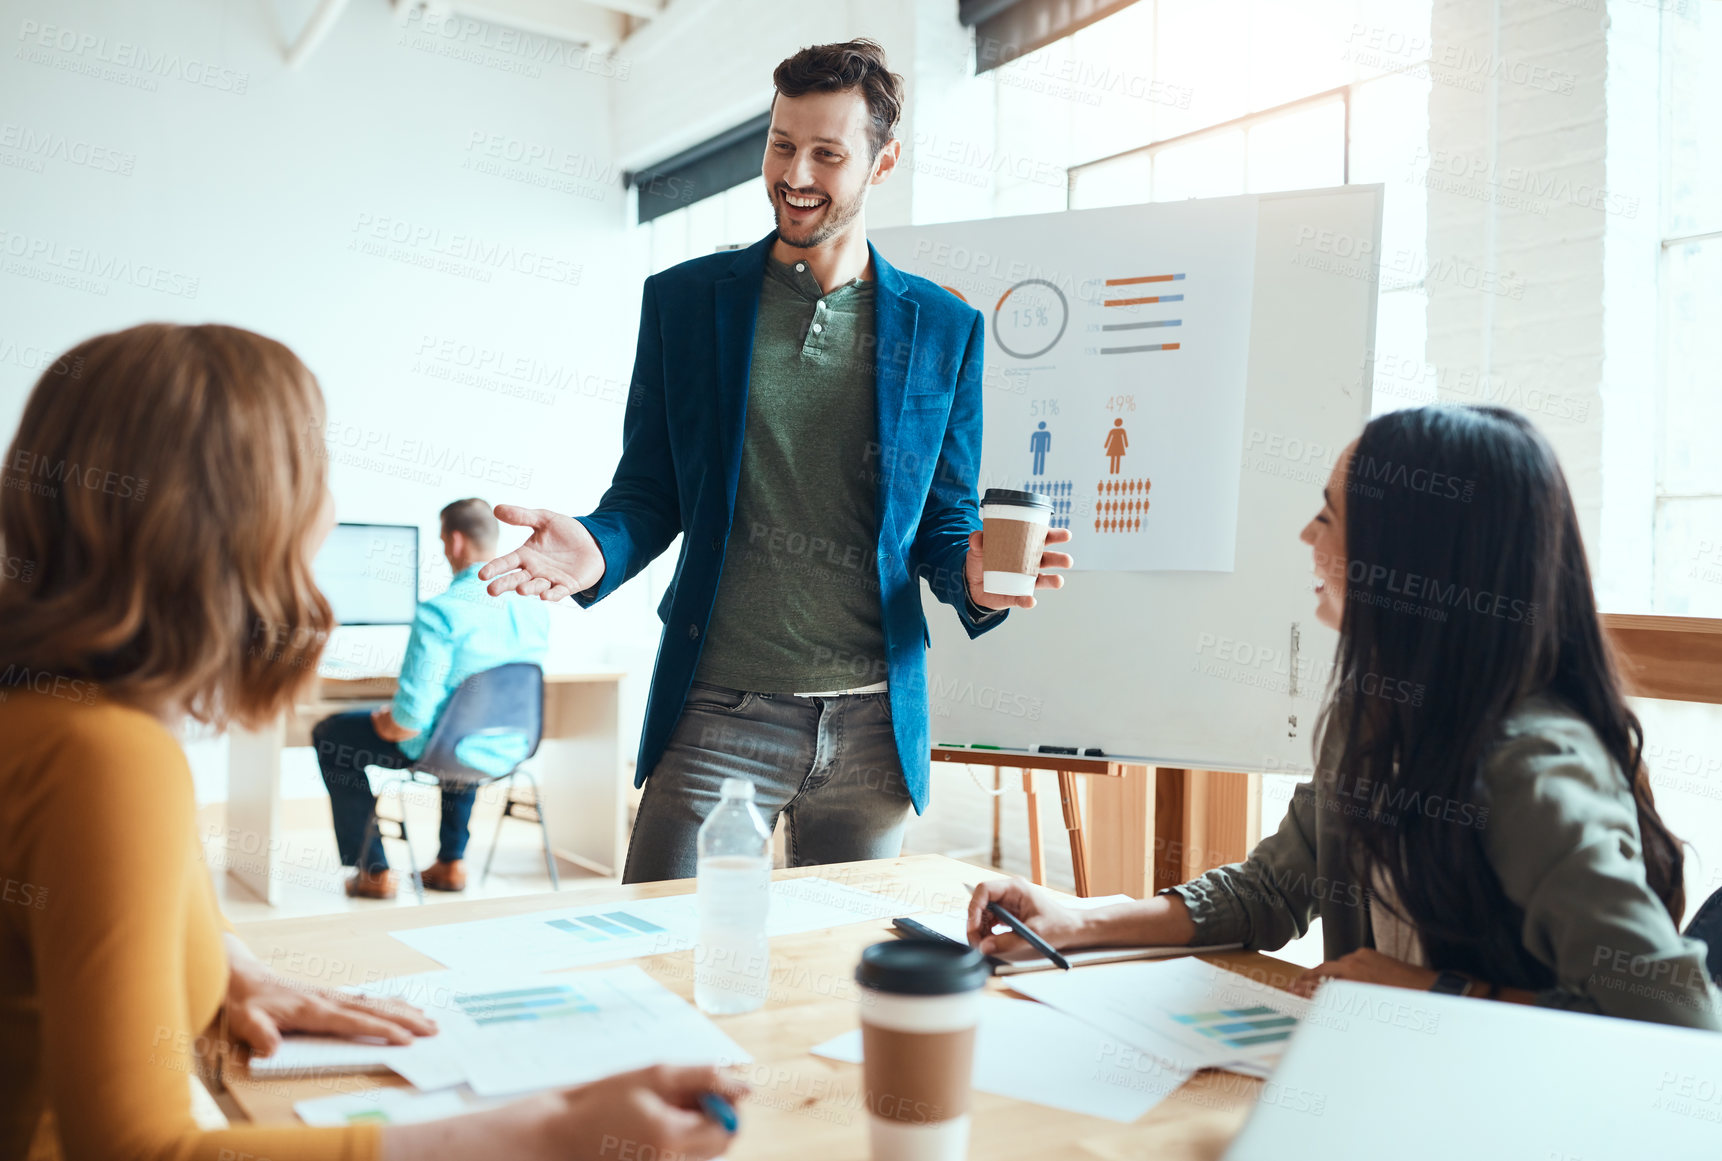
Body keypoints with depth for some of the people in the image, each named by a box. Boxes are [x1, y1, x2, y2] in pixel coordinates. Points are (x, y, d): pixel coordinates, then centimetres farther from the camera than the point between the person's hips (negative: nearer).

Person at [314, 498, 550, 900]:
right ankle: (452, 863, 40)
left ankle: (373, 871, 22)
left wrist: (384, 720, -2)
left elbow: (409, 721, -26)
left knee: (330, 735, 17)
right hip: (510, 751, 6)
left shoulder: (440, 612, -26)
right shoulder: (535, 605, -4)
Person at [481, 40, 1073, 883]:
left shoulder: (945, 328, 6)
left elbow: (945, 521, 10)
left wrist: (973, 582, -13)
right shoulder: (684, 299, 5)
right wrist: (596, 551, -15)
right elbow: (648, 493, 7)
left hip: (874, 723, 1)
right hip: (719, 712, -1)